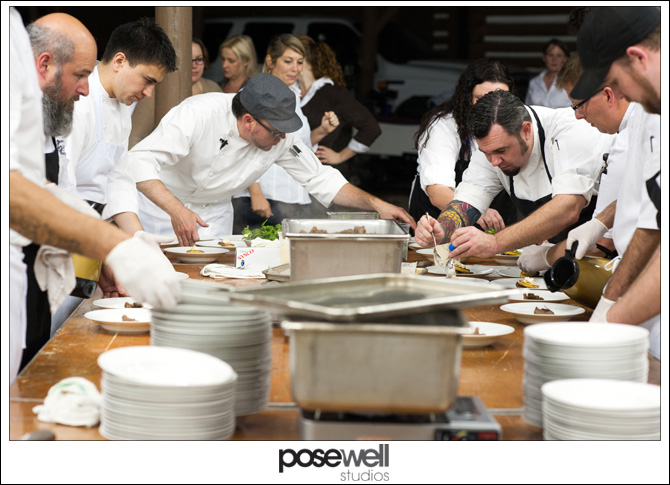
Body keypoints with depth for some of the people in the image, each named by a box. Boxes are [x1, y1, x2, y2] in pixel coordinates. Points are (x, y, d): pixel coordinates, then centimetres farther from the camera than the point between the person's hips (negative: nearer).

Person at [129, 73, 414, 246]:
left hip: (215, 210, 4)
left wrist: (376, 205, -16)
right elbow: (140, 161, -39)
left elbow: (319, 179, -6)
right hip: (163, 202, -4)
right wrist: (177, 211, -51)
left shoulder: (281, 137, -16)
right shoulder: (197, 115, -34)